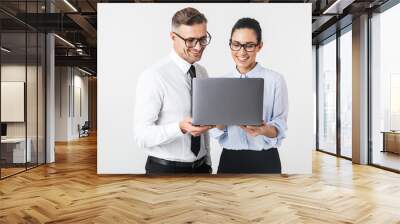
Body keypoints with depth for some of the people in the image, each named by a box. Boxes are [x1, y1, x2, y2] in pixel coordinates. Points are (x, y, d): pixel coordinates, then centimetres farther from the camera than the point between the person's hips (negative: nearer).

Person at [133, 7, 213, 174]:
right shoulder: (154, 76, -18)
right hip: (165, 168, -5)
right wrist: (180, 128, -34)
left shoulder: (202, 73, 3)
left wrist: (207, 163, 12)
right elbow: (141, 135, -20)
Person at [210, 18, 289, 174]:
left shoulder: (275, 80, -8)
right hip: (229, 160, 3)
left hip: (264, 161, -2)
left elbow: (280, 129, -8)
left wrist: (263, 130, -27)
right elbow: (215, 131, 1)